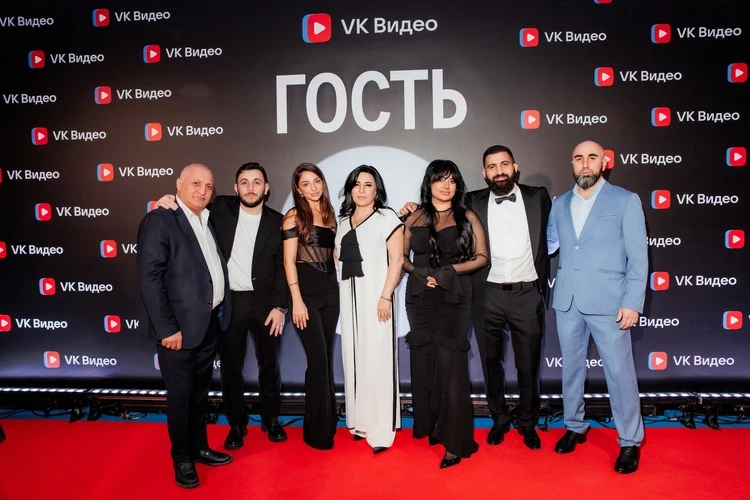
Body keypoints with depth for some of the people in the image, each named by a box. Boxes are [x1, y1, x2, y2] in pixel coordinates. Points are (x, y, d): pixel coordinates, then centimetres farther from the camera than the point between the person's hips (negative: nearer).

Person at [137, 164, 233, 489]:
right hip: (181, 326, -7)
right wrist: (166, 328, -20)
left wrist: (221, 313, 5)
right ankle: (182, 458, 27)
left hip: (211, 323, 7)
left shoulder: (208, 220, 11)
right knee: (180, 395, 8)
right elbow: (149, 278, -17)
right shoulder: (160, 220, -11)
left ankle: (199, 447, 36)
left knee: (200, 392, 20)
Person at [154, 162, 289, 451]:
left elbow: (282, 267, -1)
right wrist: (171, 201, -13)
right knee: (231, 366, 9)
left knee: (269, 363, 12)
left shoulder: (277, 221, 1)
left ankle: (271, 419, 31)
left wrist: (280, 307, -8)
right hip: (228, 302, 0)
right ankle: (237, 423, 27)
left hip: (265, 302, 0)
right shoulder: (221, 209, 0)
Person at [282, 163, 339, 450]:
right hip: (307, 291, -5)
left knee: (326, 359, 11)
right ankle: (317, 430, 9)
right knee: (318, 360, -4)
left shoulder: (330, 214, 13)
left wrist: (341, 287, 6)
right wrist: (296, 300, -15)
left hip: (330, 289, 5)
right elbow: (289, 260, -8)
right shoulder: (294, 216, -3)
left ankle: (329, 421, 24)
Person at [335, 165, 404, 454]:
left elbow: (396, 259, -8)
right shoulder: (343, 220, 15)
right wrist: (342, 295, 6)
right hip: (348, 295, 6)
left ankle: (381, 429, 3)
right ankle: (360, 420, 18)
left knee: (377, 358, -4)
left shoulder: (386, 217, -1)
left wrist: (385, 296, -16)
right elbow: (340, 259, 16)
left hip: (374, 293, -5)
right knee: (354, 357, 8)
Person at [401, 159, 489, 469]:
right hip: (421, 298, 3)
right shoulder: (415, 218, 8)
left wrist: (449, 270, -13)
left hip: (455, 297, -2)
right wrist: (419, 273, -10)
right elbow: (402, 256, 9)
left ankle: (455, 441, 0)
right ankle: (431, 425, 24)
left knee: (450, 362, -6)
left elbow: (481, 257, -1)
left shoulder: (467, 218, 4)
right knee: (424, 360, 7)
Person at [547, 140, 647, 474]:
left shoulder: (625, 201, 0)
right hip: (567, 301, 4)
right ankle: (574, 427, 30)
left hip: (608, 302, -4)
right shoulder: (560, 204, 11)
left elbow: (638, 256, -4)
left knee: (619, 372, 1)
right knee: (571, 368, 13)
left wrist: (632, 302, -10)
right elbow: (548, 243, 19)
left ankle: (630, 442, 18)